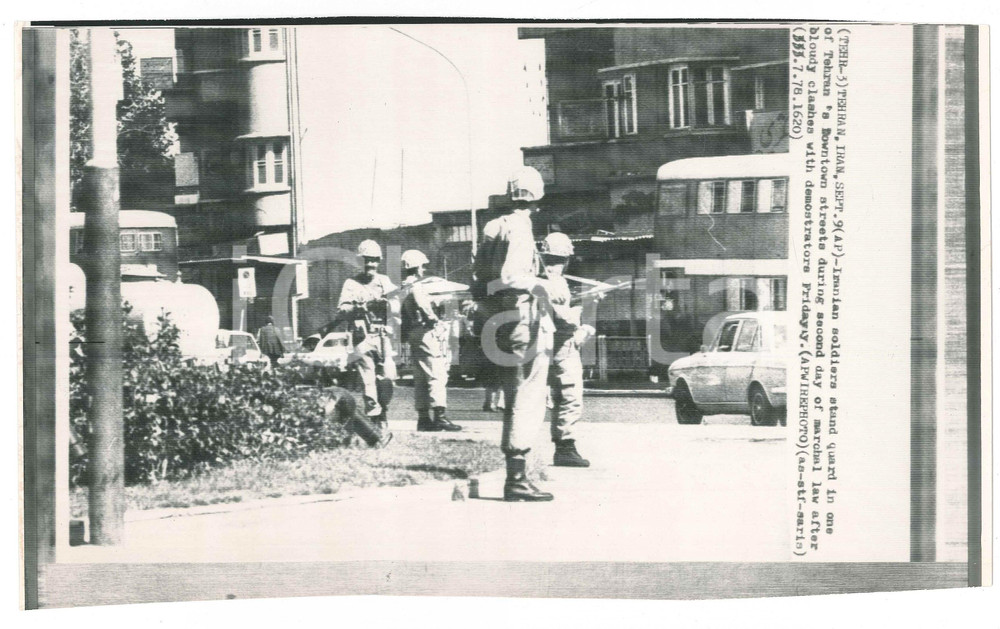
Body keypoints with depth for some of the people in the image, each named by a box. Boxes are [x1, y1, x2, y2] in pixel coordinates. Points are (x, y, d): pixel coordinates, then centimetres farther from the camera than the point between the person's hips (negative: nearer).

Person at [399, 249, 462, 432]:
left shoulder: (405, 289, 19)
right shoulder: (418, 287, -11)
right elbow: (422, 303, -28)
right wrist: (434, 319, -17)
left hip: (413, 335, 10)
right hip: (427, 333, -10)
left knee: (421, 379, 11)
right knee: (438, 375, -11)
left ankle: (423, 418, 13)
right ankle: (439, 416, -17)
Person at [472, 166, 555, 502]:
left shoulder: (494, 229, 14)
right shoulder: (520, 229, -11)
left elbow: (485, 275, 15)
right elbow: (511, 277, -23)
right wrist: (545, 286, -12)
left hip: (499, 321, 9)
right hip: (522, 321, -9)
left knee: (515, 404, 14)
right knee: (528, 403, -7)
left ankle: (515, 477, 18)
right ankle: (517, 479, -8)